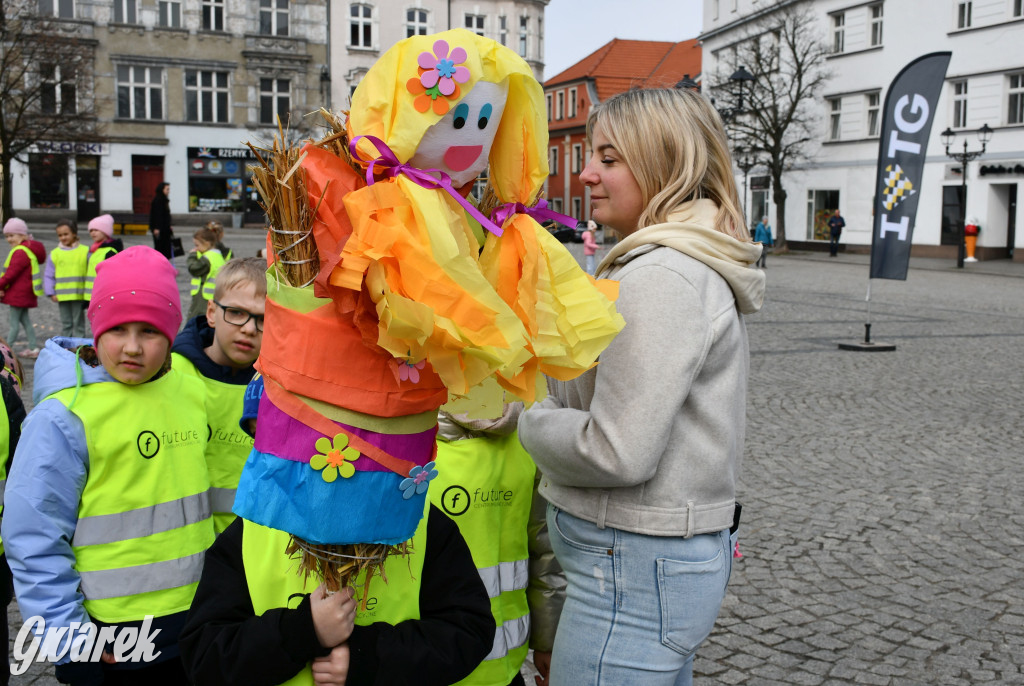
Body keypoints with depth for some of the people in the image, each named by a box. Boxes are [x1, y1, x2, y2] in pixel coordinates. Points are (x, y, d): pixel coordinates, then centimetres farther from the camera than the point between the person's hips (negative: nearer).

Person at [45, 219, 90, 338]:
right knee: (65, 324, 11)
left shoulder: (85, 251, 0)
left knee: (78, 324, 4)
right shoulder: (55, 253, 4)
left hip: (79, 296, -2)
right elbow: (48, 276, 8)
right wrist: (51, 293, -1)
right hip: (62, 296, 2)